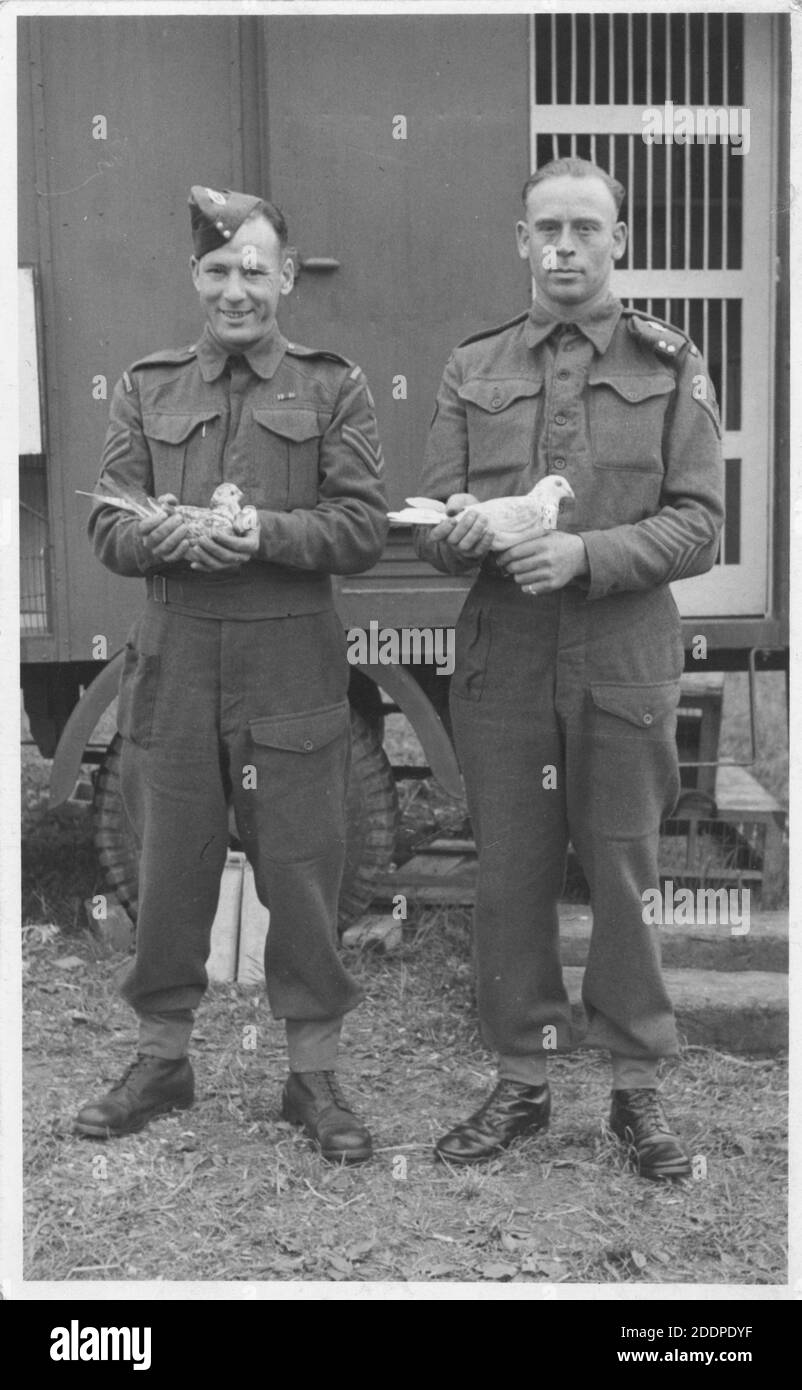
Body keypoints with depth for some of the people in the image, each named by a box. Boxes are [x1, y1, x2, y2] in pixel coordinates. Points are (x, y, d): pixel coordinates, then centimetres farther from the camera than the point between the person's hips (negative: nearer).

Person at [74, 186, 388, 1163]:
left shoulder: (333, 388, 5)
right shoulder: (146, 390, 12)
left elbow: (364, 528, -3)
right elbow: (108, 527, 5)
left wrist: (266, 532, -18)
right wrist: (166, 535, -16)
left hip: (291, 665, -2)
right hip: (172, 661, 2)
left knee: (301, 871, 4)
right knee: (170, 870, 10)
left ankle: (312, 1073, 18)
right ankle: (162, 1057, 27)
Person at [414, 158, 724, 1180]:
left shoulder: (671, 367, 3)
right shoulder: (472, 369, 9)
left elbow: (697, 526, -5)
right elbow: (430, 530, 7)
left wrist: (585, 552, -20)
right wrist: (459, 531, -17)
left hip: (624, 666, -2)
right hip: (500, 663, 2)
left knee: (625, 879, 5)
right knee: (509, 880, 8)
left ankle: (636, 1090, 20)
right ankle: (519, 1083, 23)